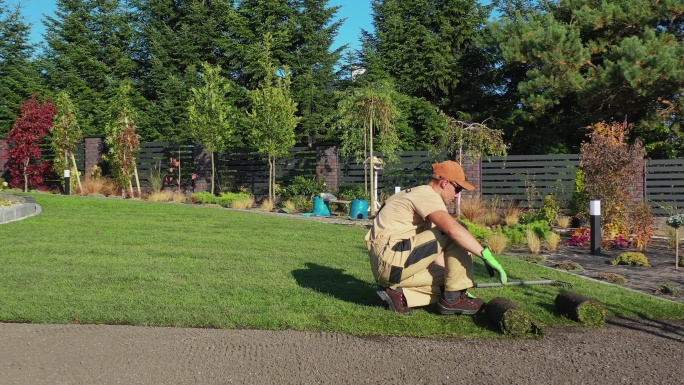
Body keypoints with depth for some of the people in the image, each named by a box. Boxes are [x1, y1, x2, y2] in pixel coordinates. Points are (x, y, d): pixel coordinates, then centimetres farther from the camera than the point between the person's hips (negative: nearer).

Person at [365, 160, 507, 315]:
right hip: (392, 261, -10)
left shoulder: (417, 194, 22)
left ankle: (398, 294, 5)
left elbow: (430, 249, 25)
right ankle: (454, 299, -6)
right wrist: (486, 255, -22)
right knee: (456, 234, -12)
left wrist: (457, 278, 23)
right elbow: (453, 228, -27)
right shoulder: (427, 195, -8)